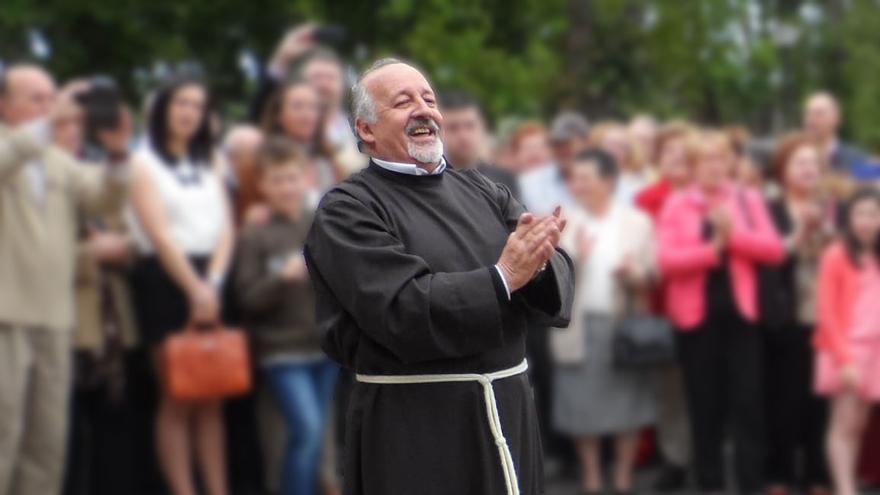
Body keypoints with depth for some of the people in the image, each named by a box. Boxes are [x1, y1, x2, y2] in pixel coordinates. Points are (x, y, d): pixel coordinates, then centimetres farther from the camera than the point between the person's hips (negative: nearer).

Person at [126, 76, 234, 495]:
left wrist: (212, 282, -7)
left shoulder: (210, 162, 19)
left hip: (210, 280, 5)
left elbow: (225, 227, 9)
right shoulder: (144, 164, 3)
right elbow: (160, 234, -7)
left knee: (211, 397, 3)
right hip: (165, 280, -5)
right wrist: (194, 288, -14)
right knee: (176, 398, -6)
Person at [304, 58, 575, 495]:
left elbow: (557, 275, 2)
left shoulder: (481, 191, 12)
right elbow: (403, 310, -18)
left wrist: (538, 263, -20)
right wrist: (504, 278, -20)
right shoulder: (347, 210, -5)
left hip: (509, 410, 5)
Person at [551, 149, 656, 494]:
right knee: (581, 412, 3)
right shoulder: (564, 225, 5)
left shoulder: (638, 223, 5)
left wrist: (634, 275, -16)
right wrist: (574, 259, -18)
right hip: (579, 328, 1)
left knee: (628, 410, 2)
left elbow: (651, 278, 5)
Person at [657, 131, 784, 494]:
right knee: (704, 403, 4)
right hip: (695, 313, 0)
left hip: (740, 310, 1)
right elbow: (666, 260, -9)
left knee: (748, 400, -4)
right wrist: (711, 249, -18)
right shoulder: (676, 206, 3)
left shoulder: (749, 200, 8)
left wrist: (733, 233, -14)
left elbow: (773, 249, -2)